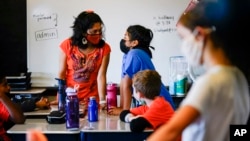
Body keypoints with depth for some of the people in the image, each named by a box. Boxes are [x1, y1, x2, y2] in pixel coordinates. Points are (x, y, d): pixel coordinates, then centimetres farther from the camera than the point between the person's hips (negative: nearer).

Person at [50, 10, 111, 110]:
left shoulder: (104, 48, -9)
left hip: (92, 100, 0)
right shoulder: (68, 45, -8)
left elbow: (101, 76, -14)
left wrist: (102, 101, -24)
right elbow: (61, 73, -5)